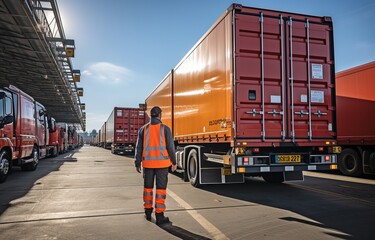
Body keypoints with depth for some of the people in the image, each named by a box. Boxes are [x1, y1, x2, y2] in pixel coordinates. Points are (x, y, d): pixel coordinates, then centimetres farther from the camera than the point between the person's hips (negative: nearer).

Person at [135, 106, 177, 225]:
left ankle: (148, 212, 26)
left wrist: (138, 163, 10)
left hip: (148, 162, 3)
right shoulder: (165, 129, -6)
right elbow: (170, 147, -7)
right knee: (161, 188, 2)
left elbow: (139, 148, 2)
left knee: (148, 187, 16)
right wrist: (174, 162, 5)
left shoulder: (143, 129, 1)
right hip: (162, 162, -3)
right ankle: (159, 216, 3)